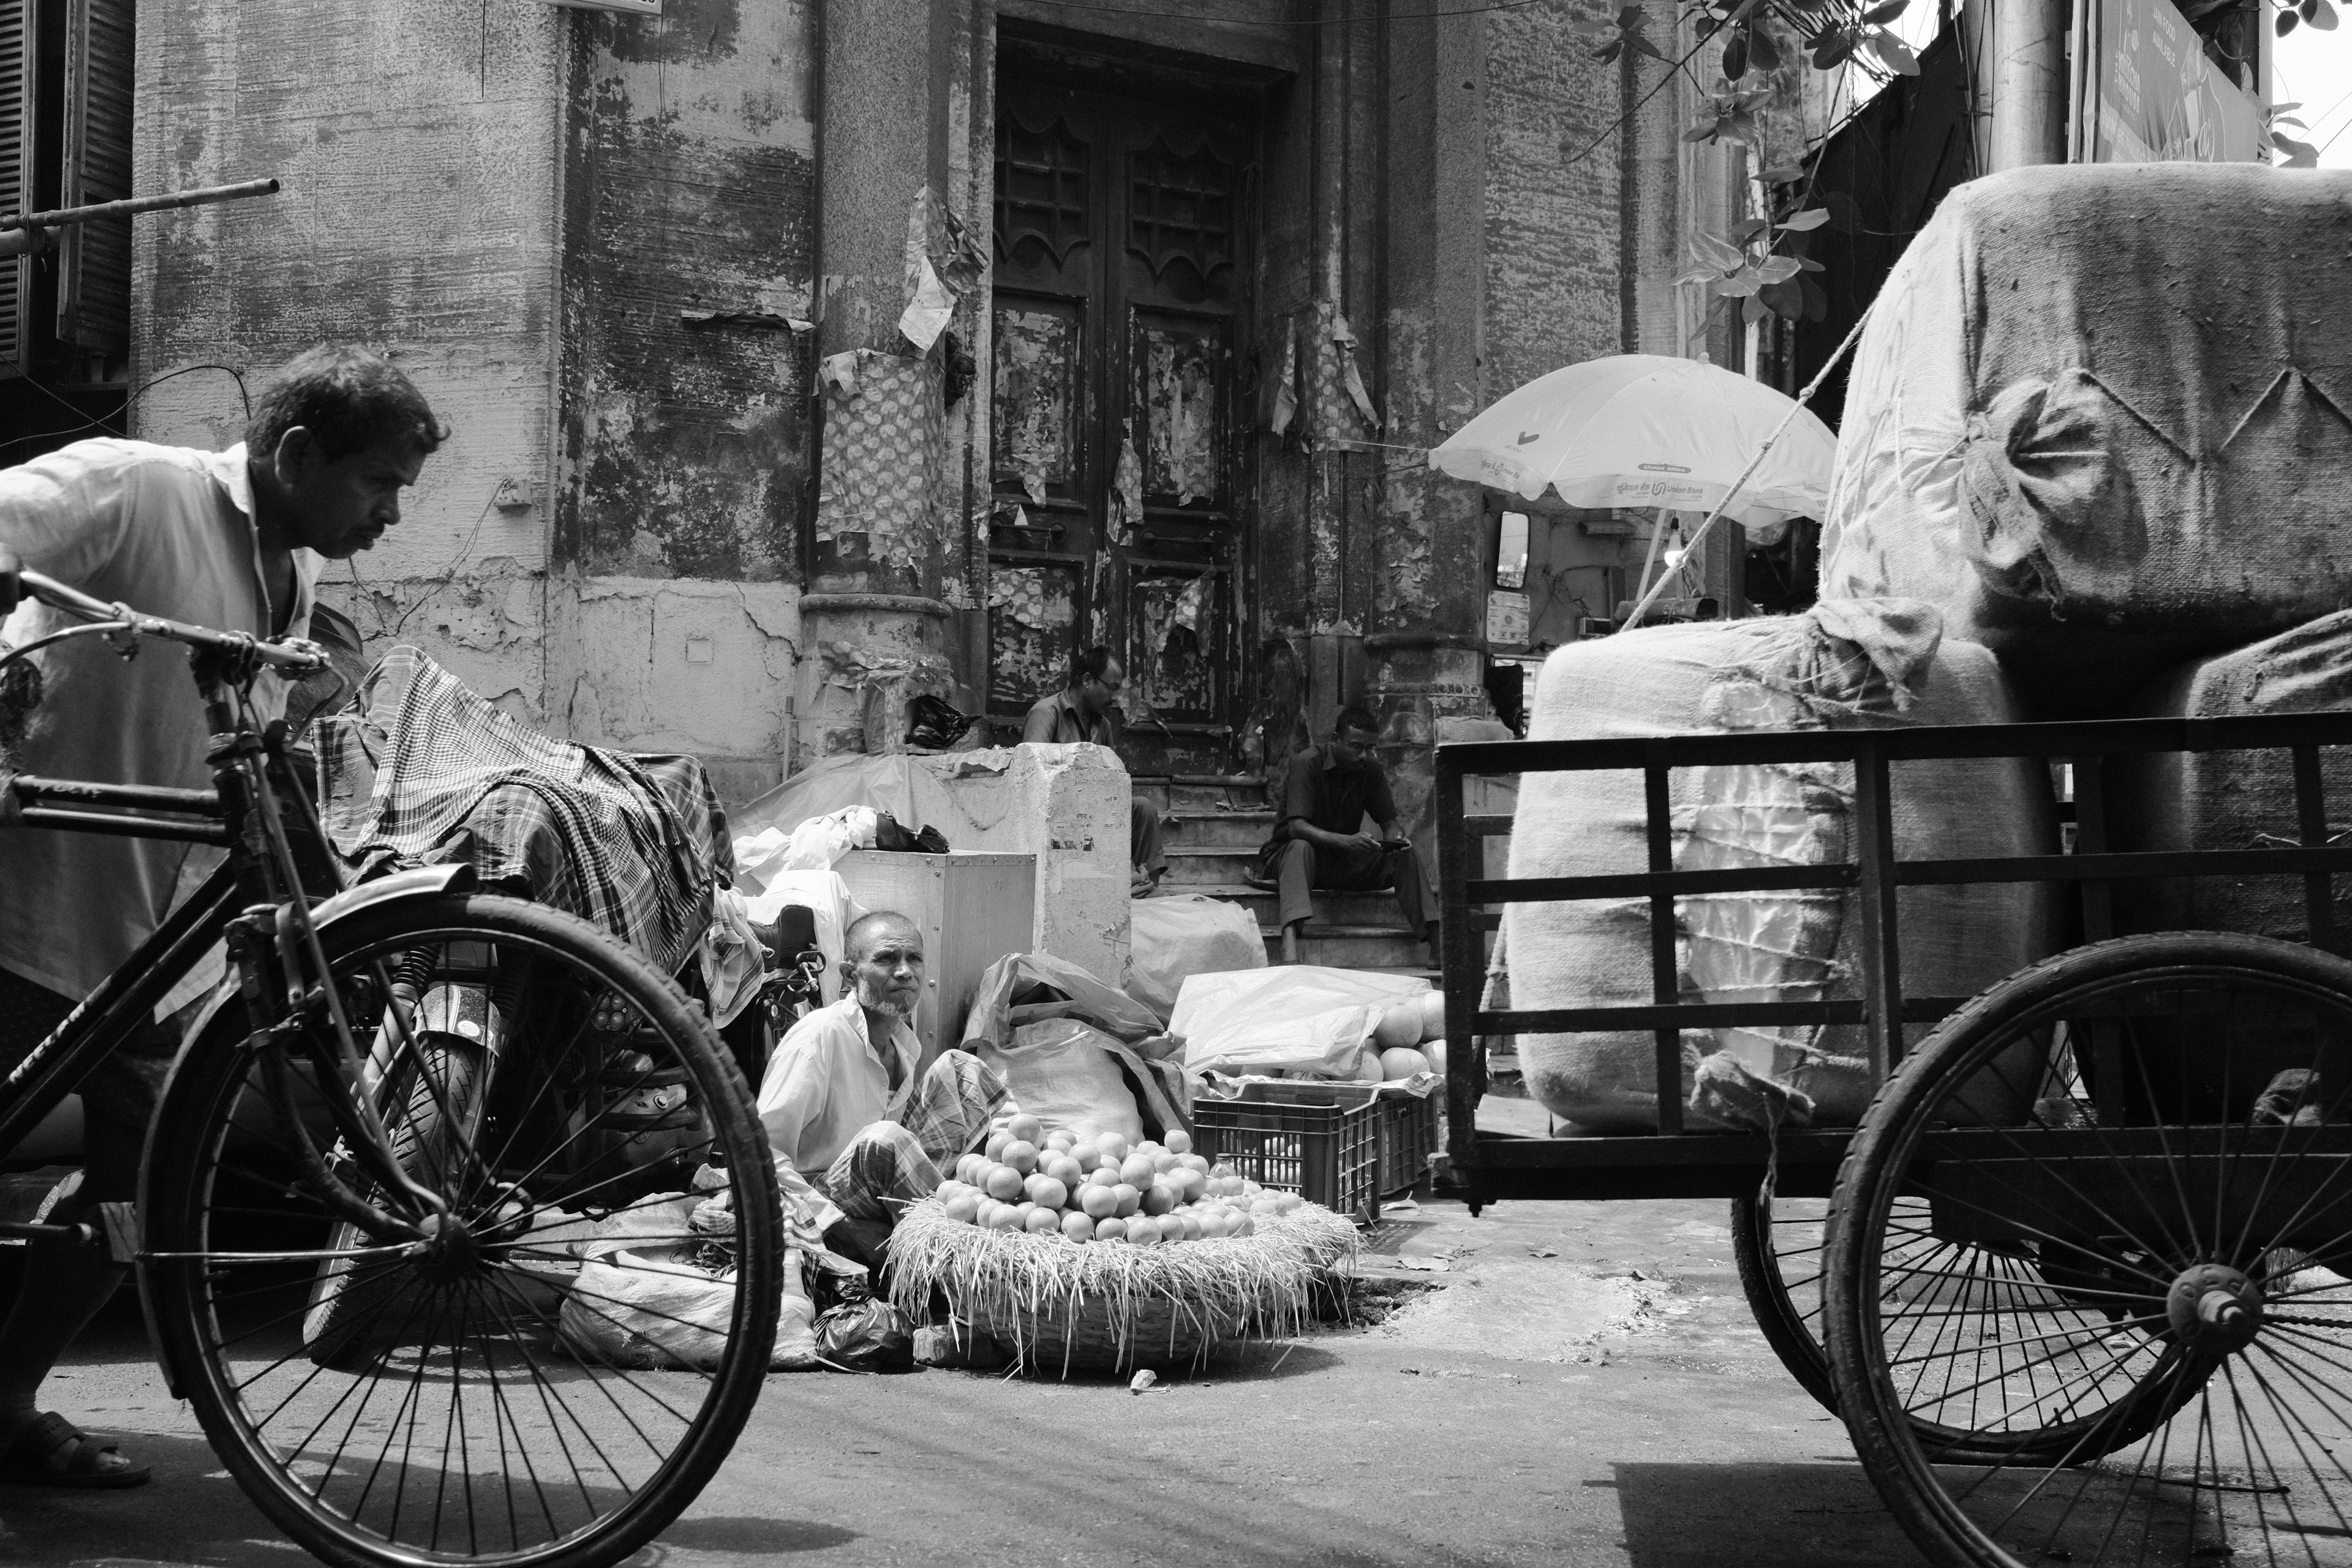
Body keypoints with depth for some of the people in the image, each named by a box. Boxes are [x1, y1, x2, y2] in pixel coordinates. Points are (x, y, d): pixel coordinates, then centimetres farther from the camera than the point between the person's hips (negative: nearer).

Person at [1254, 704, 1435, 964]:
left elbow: (1389, 823, 1)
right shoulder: (1307, 763, -18)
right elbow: (1296, 827, -28)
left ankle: (1437, 945, -24)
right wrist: (1346, 841, -44)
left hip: (1344, 862, 5)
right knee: (1300, 848, -40)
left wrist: (1395, 839, -25)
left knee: (1405, 855, -16)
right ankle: (1290, 944, -59)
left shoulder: (1370, 770, 0)